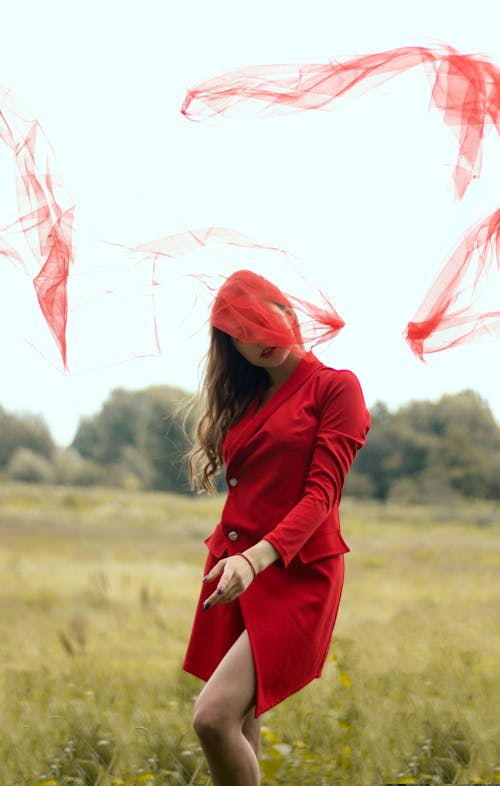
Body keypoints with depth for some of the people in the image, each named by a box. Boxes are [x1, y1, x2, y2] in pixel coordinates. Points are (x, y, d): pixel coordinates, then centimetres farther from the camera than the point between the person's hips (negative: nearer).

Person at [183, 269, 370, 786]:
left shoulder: (336, 388, -2)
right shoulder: (245, 400, 18)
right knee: (239, 728, 5)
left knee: (214, 716, -22)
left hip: (296, 574, -6)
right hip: (234, 568, 6)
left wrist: (257, 557, -26)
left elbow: (322, 493, -12)